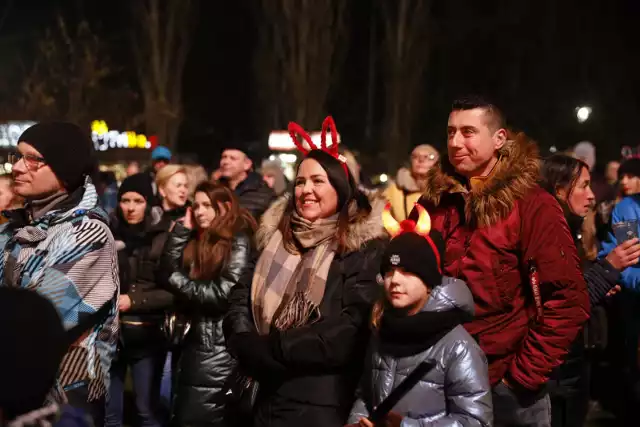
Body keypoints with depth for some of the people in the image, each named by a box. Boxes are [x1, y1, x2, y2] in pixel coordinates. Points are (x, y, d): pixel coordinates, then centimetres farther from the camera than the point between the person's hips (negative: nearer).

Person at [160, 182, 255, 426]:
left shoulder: (239, 242, -9)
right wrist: (182, 230, 2)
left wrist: (181, 281, -8)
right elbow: (169, 274, 3)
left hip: (218, 347, -8)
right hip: (195, 340, 8)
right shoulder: (198, 240, 14)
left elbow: (224, 295, -18)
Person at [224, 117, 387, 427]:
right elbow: (242, 295, 8)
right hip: (269, 397, 6)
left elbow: (351, 332, -18)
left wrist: (268, 349, -16)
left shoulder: (364, 246, -8)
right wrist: (247, 345, -11)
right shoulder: (277, 235, 11)